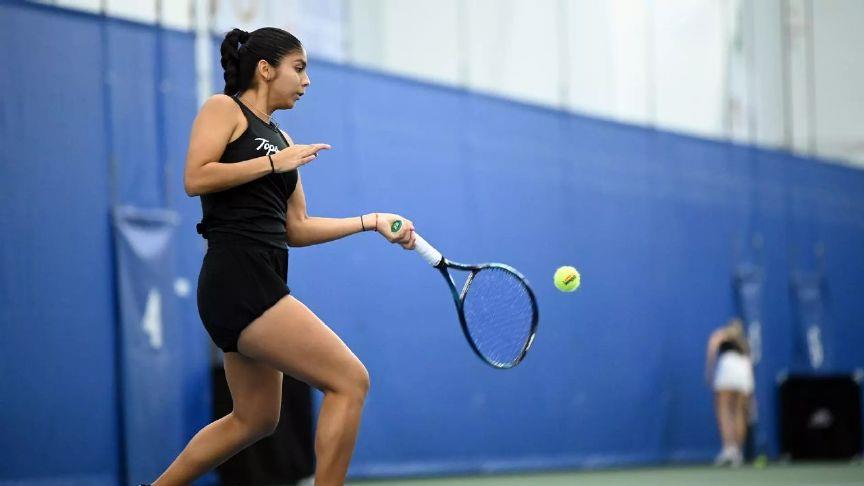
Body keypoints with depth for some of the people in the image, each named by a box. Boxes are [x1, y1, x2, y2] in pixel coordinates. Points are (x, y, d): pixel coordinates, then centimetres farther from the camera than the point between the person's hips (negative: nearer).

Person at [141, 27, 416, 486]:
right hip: (237, 277, -10)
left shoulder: (281, 140, 22)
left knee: (255, 419, 17)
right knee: (350, 380, -14)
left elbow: (296, 229, 20)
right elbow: (195, 178, -14)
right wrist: (274, 162, -12)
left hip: (262, 284, 10)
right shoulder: (223, 108, 1)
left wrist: (372, 221, 12)